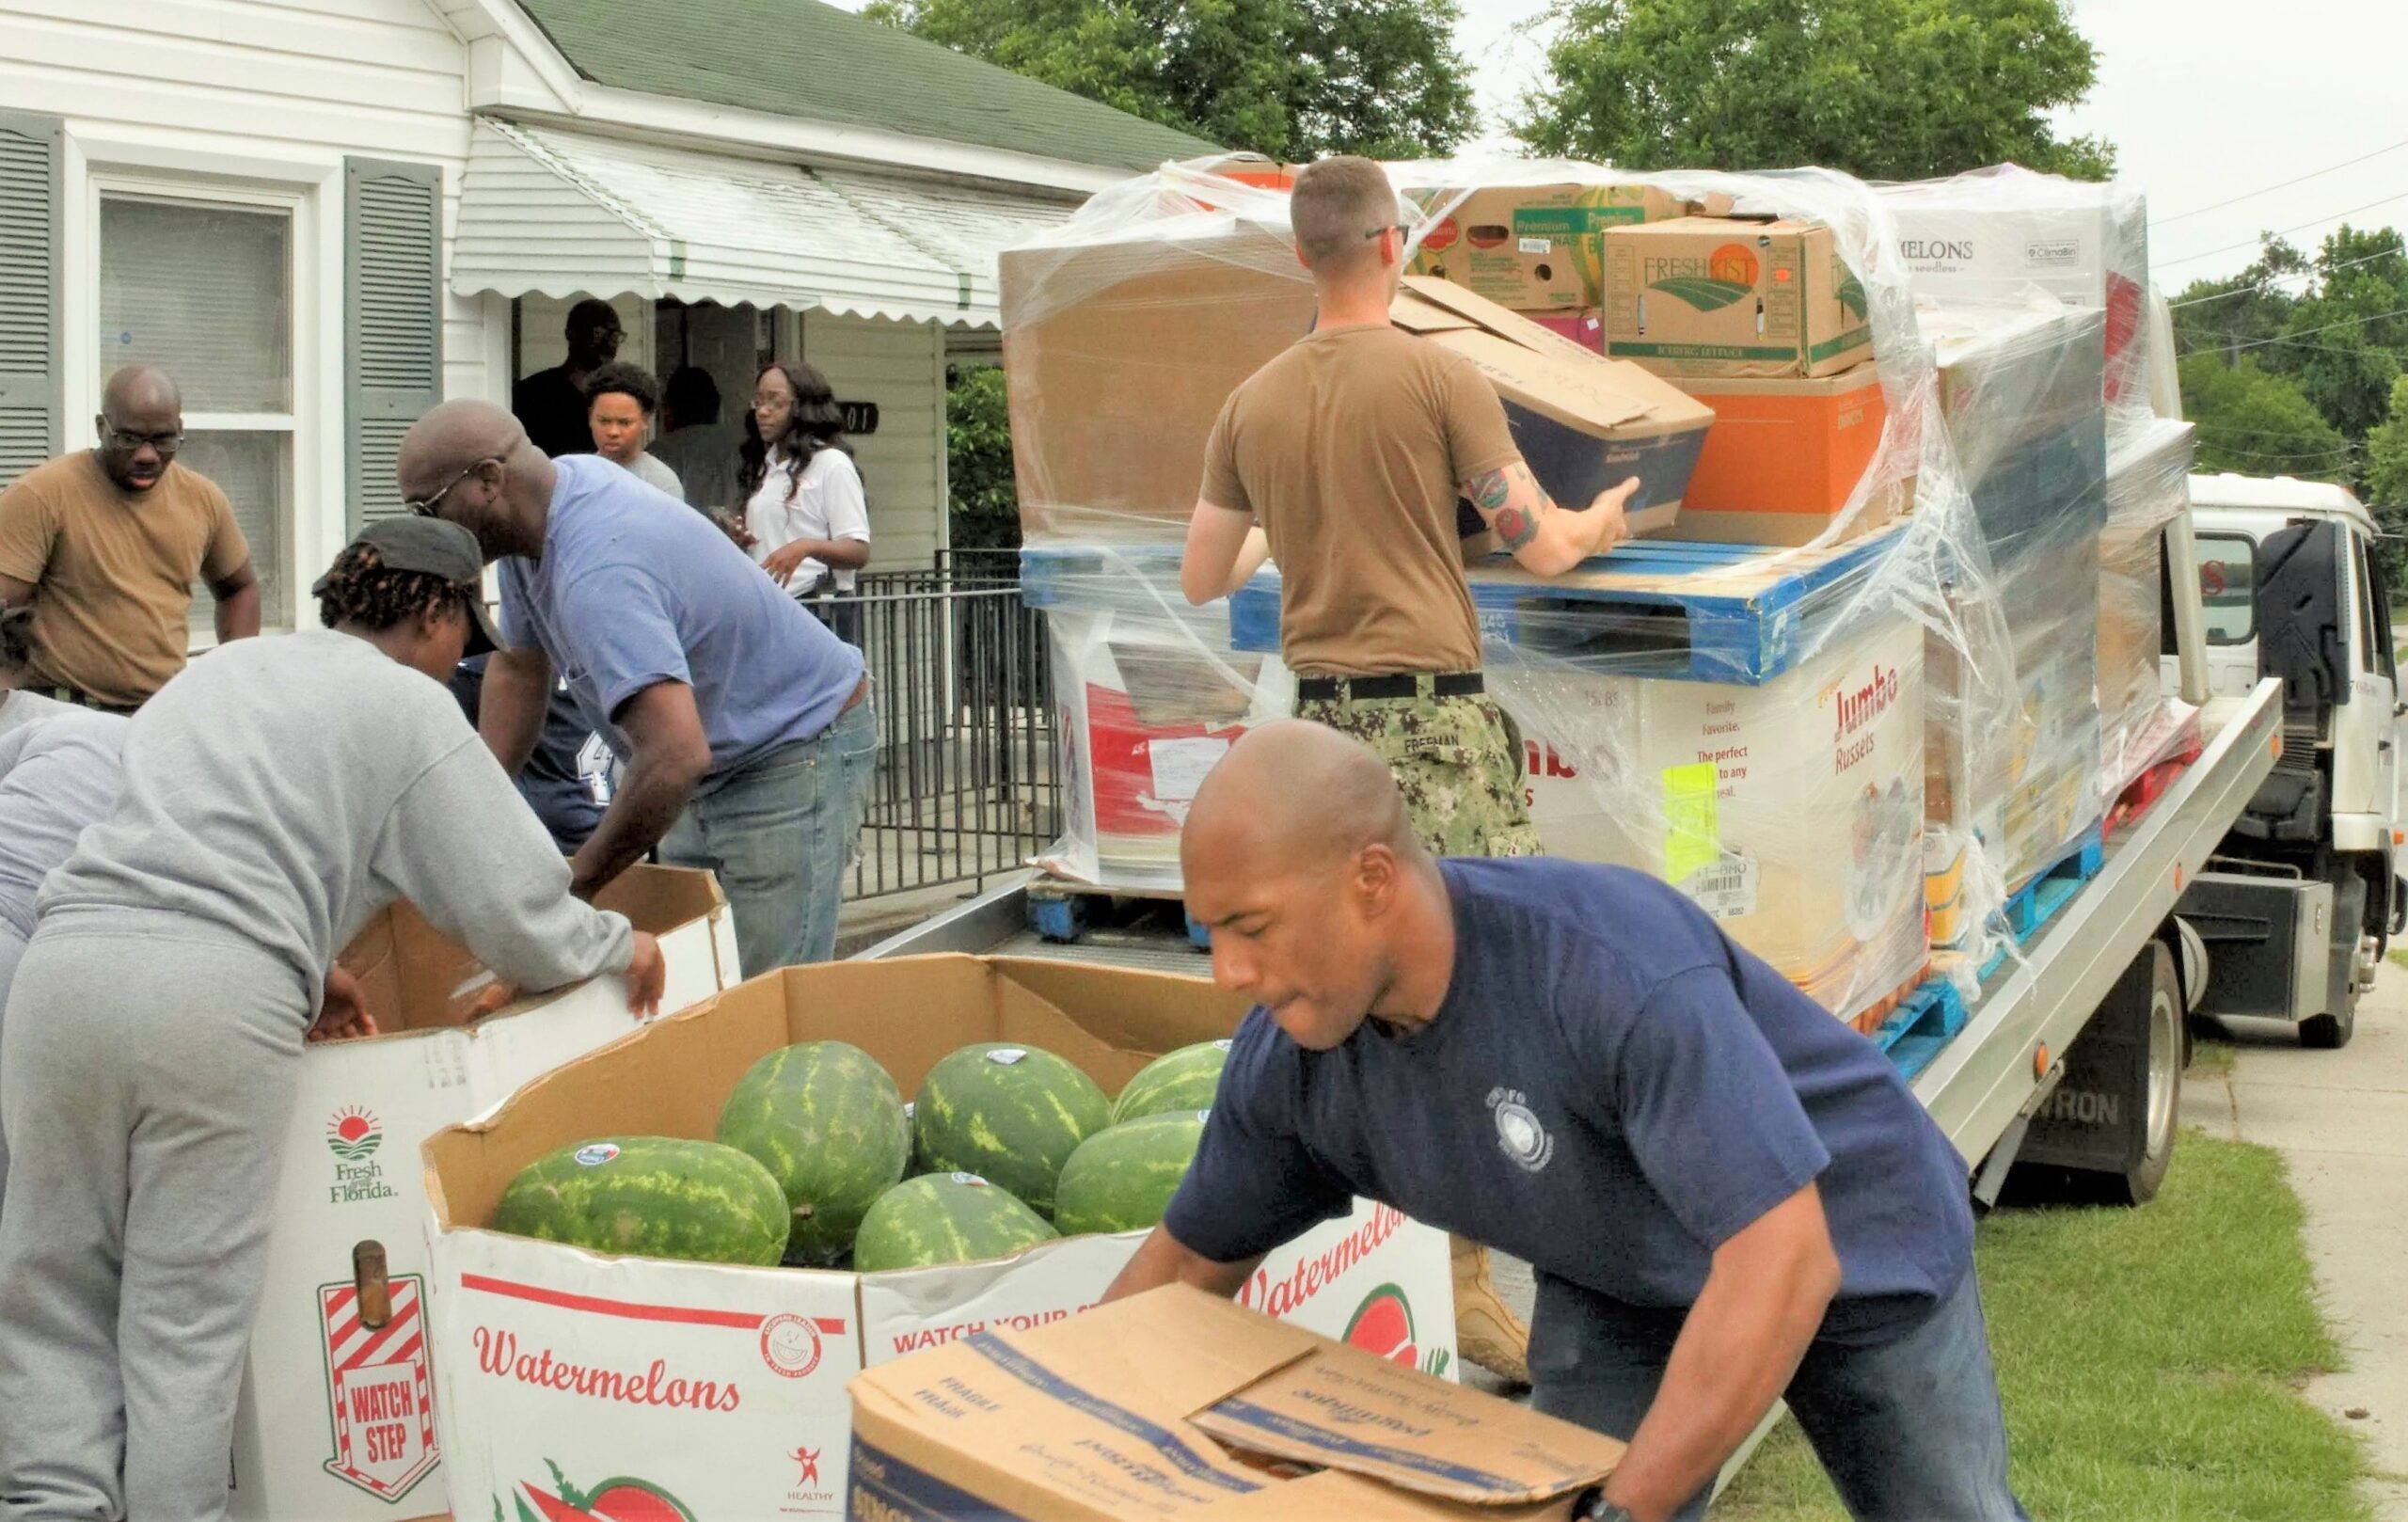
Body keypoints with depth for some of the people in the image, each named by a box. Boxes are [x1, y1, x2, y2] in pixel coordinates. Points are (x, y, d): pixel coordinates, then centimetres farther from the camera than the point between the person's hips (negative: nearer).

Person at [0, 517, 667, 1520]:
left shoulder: (219, 669, 28)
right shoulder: (411, 708, 10)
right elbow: (515, 912, 5)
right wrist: (620, 946, 22)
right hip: (222, 994, -5)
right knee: (188, 1309, 5)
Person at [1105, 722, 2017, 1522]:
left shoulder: (1617, 969, -43)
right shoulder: (1288, 1063, -22)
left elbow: (1782, 1260, -46)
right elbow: (1191, 1261, -4)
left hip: (1854, 1241, -3)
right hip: (1619, 1288, 4)